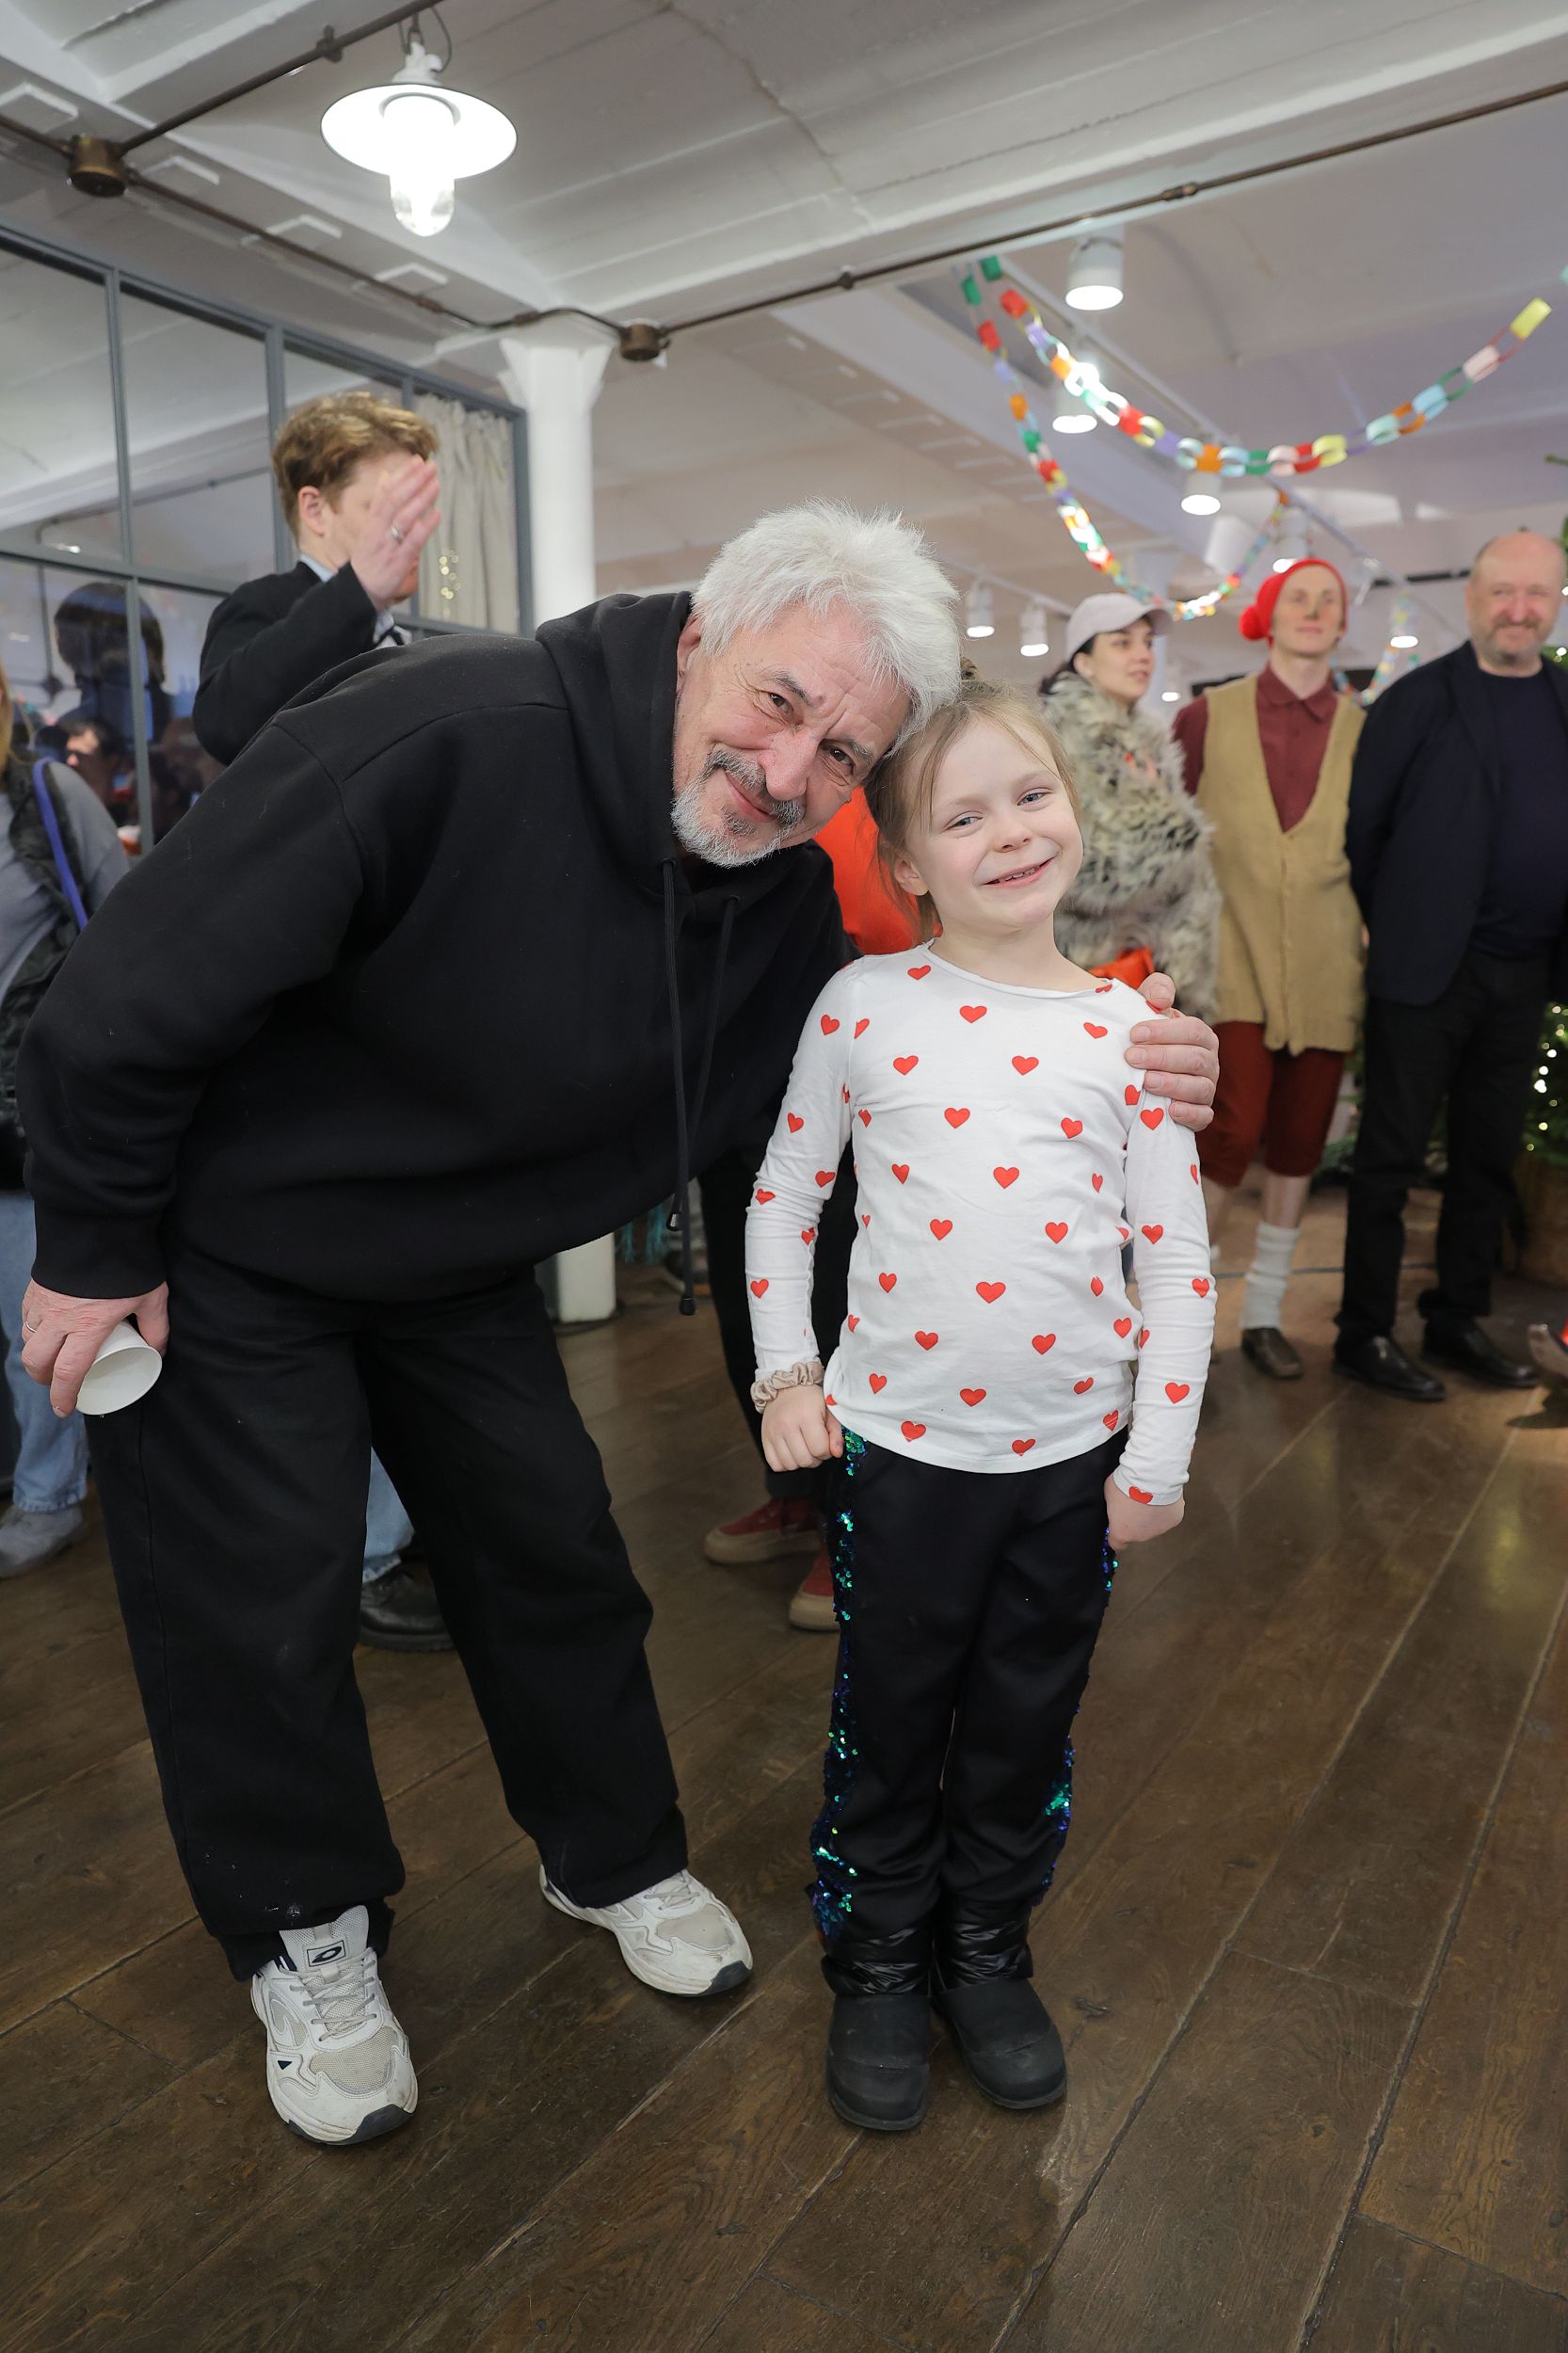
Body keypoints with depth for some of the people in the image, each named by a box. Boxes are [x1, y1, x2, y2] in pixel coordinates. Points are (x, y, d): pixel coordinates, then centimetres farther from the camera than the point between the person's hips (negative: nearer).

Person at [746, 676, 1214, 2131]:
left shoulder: (1127, 1029, -4)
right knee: (890, 1721, 14)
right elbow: (784, 1194, 4)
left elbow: (1176, 1256, -1)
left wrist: (1159, 1453, -2)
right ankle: (879, 1966, 38)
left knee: (1026, 1726, 18)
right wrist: (785, 1372, -1)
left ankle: (988, 1954, 42)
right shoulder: (863, 1007, -6)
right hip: (903, 1441, -1)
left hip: (1076, 1456, 2)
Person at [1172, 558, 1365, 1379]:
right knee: (1233, 1134, -15)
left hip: (1323, 965, 3)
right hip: (1235, 959, -3)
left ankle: (1263, 1312, 22)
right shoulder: (1210, 716, 4)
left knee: (1298, 1141, 6)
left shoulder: (1361, 730, 9)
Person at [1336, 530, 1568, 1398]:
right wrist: (1393, 927, -2)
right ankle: (1366, 1334, 11)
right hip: (1427, 969, -5)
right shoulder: (1418, 699, -4)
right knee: (1390, 1156, 1)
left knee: (1489, 1157, 12)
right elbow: (1361, 823, -5)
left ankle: (1459, 1320, 25)